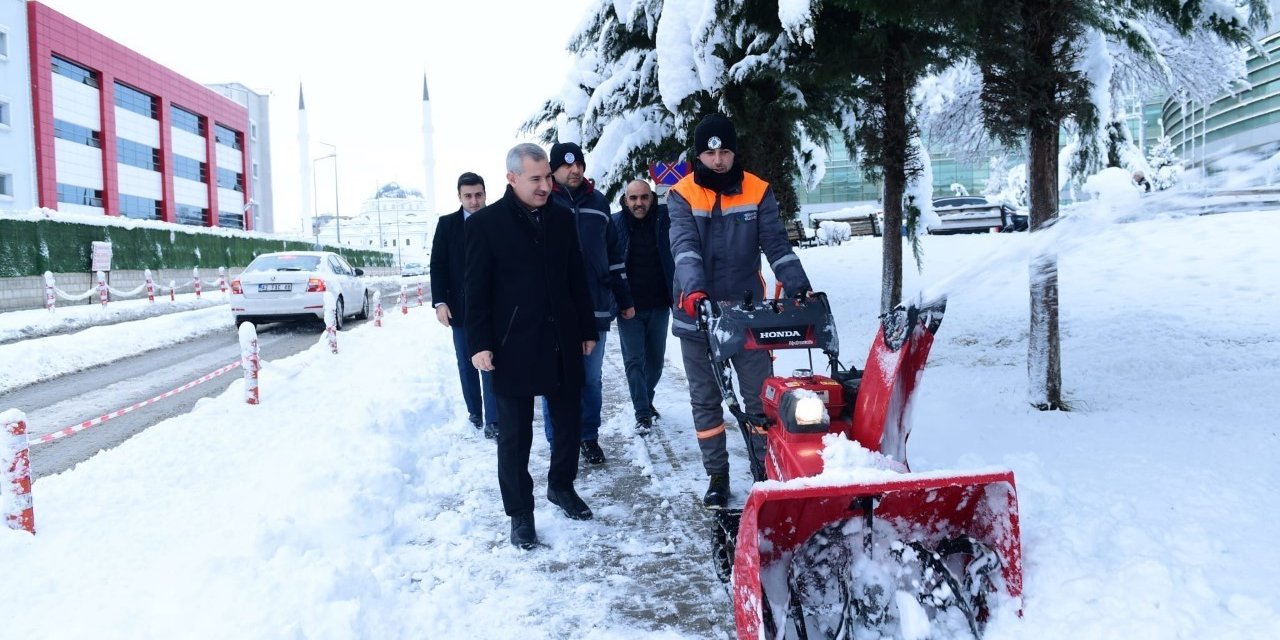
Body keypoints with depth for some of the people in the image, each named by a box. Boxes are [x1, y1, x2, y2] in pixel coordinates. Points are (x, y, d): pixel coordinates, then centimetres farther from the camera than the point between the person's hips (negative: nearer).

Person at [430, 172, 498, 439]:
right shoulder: (447, 224, 4)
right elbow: (437, 265, 1)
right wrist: (440, 302, -8)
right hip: (460, 308, 2)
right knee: (467, 365, 10)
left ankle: (492, 421, -2)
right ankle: (474, 413, 22)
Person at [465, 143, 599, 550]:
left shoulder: (561, 219, 7)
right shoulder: (486, 223, -5)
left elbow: (577, 278, 13)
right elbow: (476, 289, -5)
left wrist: (587, 329, 12)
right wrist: (479, 343, -10)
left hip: (563, 343, 5)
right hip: (514, 346, -4)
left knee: (570, 420, 15)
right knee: (515, 434, 3)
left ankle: (561, 485, 37)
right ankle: (520, 513, 15)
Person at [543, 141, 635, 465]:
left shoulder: (598, 203, 13)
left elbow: (614, 255, 18)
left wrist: (624, 299, 18)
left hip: (595, 307, 3)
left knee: (591, 379, 9)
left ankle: (589, 437, 22)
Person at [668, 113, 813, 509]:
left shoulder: (758, 192, 1)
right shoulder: (681, 196, -3)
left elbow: (776, 244, -5)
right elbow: (684, 246, -18)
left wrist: (797, 285, -20)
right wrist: (693, 289, -35)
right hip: (697, 314, 0)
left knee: (759, 396, 3)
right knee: (705, 399, 9)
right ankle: (717, 475, 21)